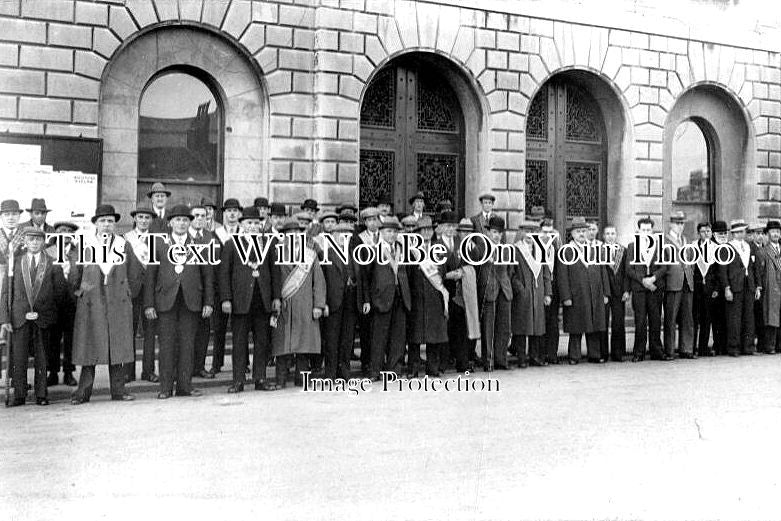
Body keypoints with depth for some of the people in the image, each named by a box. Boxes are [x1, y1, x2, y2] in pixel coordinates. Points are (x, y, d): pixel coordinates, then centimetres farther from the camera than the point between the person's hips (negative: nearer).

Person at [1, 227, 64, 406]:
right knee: (18, 358, 1)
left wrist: (52, 313, -1)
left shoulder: (53, 264, 5)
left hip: (43, 317, -1)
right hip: (20, 317, 1)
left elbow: (59, 291, 6)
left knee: (42, 358, 4)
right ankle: (19, 395, 11)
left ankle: (41, 395, 12)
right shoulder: (15, 263, 8)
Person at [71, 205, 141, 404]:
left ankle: (118, 390, 11)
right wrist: (79, 291, 9)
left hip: (118, 305, 1)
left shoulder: (124, 245, 6)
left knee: (118, 347, 3)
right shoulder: (84, 244, 2)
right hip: (90, 304, -1)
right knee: (88, 348, 1)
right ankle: (83, 391, 9)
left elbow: (136, 272, 15)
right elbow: (74, 273, 11)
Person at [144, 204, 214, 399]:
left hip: (191, 301, 1)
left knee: (187, 343, 3)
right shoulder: (159, 244, 8)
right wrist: (149, 303, -2)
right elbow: (150, 275, 5)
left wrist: (208, 302, 3)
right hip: (166, 300, -1)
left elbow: (207, 275, 10)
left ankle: (184, 385, 10)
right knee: (167, 343, 0)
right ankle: (166, 387, 5)